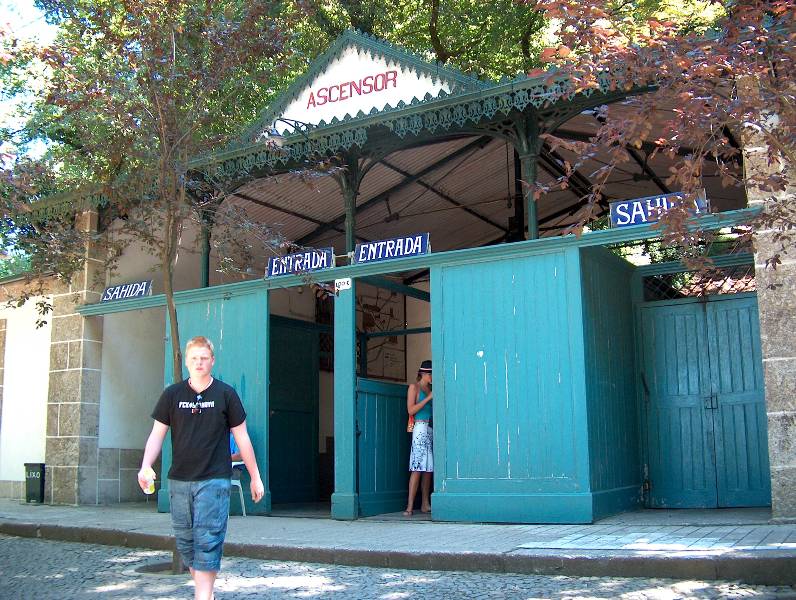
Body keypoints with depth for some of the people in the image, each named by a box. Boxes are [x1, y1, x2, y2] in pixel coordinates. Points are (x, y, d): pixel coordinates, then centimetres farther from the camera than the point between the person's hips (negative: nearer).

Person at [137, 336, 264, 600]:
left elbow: (242, 438, 5)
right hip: (179, 480, 3)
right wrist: (146, 466, -12)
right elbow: (157, 434, 6)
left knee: (207, 541, -10)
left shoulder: (225, 394, 0)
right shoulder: (172, 394, 6)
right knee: (185, 541, 9)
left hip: (214, 480, -3)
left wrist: (255, 476, 6)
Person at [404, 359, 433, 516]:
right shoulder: (414, 387, 1)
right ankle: (410, 506, -13)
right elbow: (411, 410, -10)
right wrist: (428, 398, -12)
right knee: (417, 468, -13)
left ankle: (425, 505, 10)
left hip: (431, 430, 7)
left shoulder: (430, 389, 19)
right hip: (420, 428, -7)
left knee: (428, 469, 6)